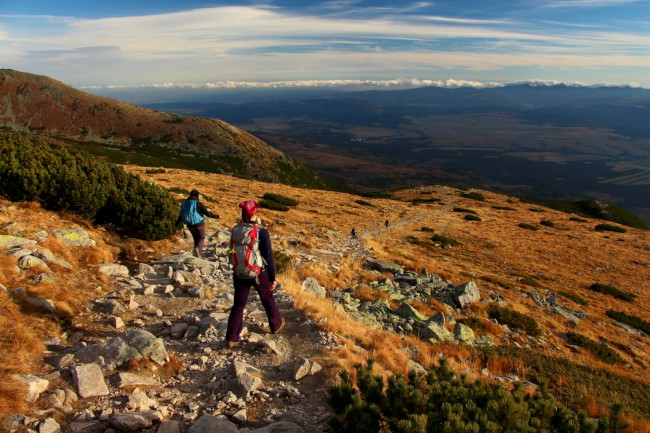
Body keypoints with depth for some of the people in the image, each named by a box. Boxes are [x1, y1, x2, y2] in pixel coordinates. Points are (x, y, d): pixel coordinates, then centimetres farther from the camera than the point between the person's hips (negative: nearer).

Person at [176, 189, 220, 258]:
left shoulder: (185, 203, 1)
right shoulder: (198, 204, -15)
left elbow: (181, 215, 10)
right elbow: (207, 213, -15)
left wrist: (177, 223, 26)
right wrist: (216, 216, -1)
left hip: (190, 225, 5)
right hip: (199, 224, -5)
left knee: (196, 239, 20)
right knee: (202, 237, 13)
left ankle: (199, 253, 21)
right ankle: (197, 248, -15)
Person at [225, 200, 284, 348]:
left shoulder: (235, 231, -8)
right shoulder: (261, 232, -21)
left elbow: (233, 253, 7)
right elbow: (269, 257, -17)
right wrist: (272, 278, -7)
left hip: (239, 274, 3)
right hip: (259, 273, -3)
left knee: (238, 304, 14)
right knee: (268, 299, 21)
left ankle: (231, 337, 14)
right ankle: (276, 324, 42)